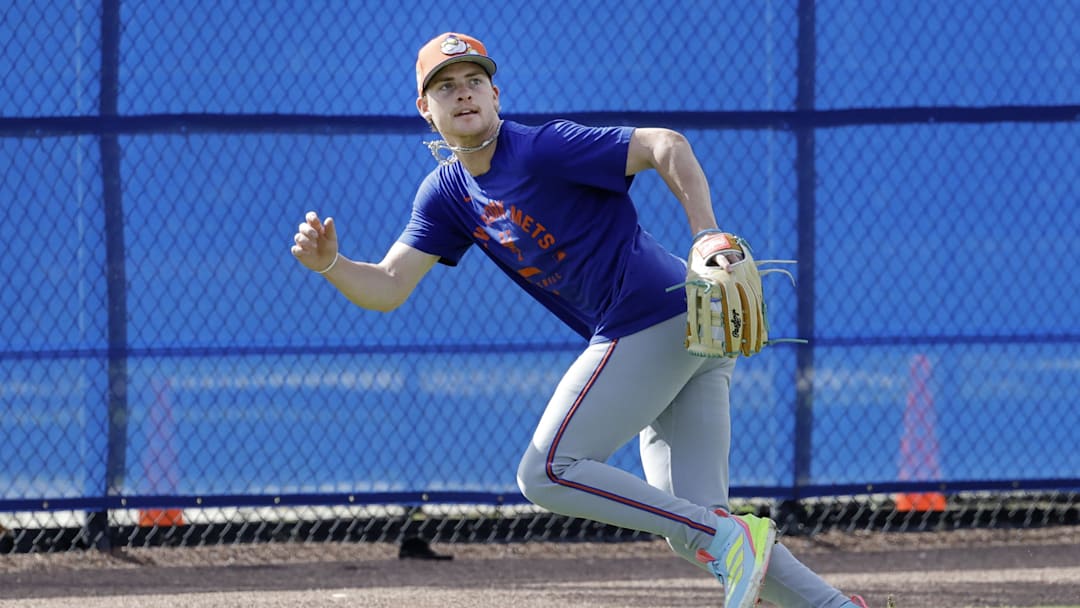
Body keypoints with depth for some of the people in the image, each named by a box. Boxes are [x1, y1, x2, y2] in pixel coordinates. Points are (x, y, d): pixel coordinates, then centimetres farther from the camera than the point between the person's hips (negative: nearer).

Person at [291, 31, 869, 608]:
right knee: (693, 530, 5)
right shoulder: (447, 193, 14)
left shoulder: (543, 149, -10)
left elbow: (666, 145, -15)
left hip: (654, 319, -9)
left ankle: (727, 538, -14)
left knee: (546, 473, -10)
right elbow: (388, 288, 10)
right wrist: (329, 264, -11)